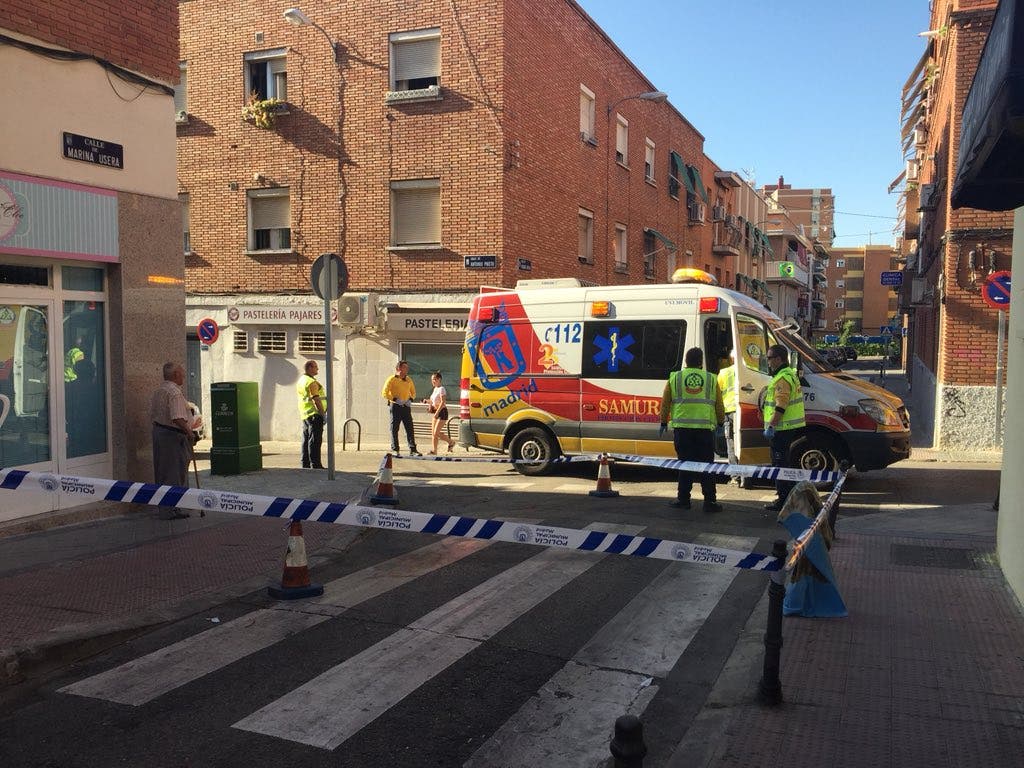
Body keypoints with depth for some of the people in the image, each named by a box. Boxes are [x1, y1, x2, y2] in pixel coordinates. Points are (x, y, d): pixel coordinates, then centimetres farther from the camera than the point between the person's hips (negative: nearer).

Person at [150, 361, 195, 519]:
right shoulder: (175, 392, -18)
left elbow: (152, 415, 17)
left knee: (162, 471, 15)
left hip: (158, 431, 9)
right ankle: (173, 509, -1)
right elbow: (178, 419, -26)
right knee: (176, 472, -3)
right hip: (174, 435, -9)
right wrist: (189, 432, -15)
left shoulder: (158, 391, 12)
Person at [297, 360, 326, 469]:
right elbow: (316, 399, -19)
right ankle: (315, 465, -8)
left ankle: (305, 464, 17)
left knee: (306, 440, 12)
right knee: (315, 440, -8)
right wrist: (323, 413, -18)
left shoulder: (301, 380, 17)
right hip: (314, 414, -10)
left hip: (305, 415, 10)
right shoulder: (311, 382, -14)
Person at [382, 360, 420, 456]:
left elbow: (413, 392, 23)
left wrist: (410, 399, 2)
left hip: (406, 407, 5)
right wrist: (395, 399, -19)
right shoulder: (392, 379, -5)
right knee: (394, 429, 0)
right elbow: (384, 393, -11)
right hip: (395, 406, -5)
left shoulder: (408, 380, 12)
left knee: (410, 428, 1)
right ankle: (394, 450, 6)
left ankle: (412, 449, 3)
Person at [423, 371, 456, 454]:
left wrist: (437, 412, -24)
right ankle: (434, 450, 8)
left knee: (436, 433, -10)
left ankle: (451, 442, 8)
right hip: (436, 412, 9)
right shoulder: (435, 389, 14)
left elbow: (443, 402, -20)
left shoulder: (441, 389, -13)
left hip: (442, 412, -9)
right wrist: (427, 401, 4)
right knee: (433, 433, 5)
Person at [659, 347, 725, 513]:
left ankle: (683, 499, 9)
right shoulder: (711, 379, 7)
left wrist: (663, 424, 18)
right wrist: (720, 424, 24)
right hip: (705, 429, 0)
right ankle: (710, 501, 4)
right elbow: (719, 406, 11)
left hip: (682, 428, 0)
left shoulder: (674, 378, 6)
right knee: (706, 465, 4)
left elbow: (665, 404, 8)